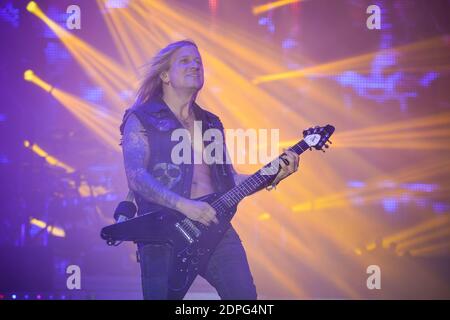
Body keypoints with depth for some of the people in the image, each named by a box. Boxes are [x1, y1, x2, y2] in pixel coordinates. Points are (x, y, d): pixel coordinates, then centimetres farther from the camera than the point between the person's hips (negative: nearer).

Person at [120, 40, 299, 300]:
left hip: (214, 225, 5)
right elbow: (136, 177, -11)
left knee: (245, 295, -6)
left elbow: (230, 178, 20)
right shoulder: (141, 119, 2)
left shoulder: (211, 123, 21)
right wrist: (183, 205, -22)